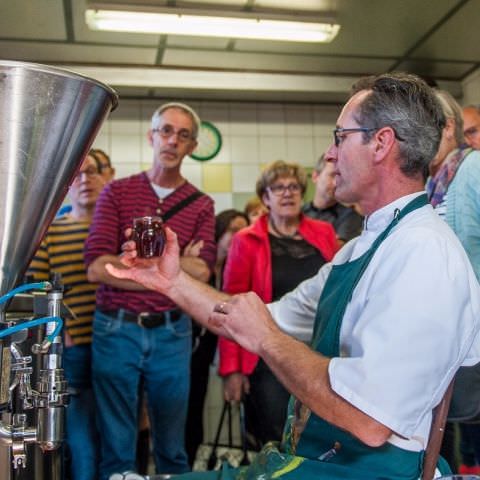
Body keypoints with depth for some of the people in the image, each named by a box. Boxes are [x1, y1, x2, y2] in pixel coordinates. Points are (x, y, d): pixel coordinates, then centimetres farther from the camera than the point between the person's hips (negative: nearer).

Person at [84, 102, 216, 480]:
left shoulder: (201, 205, 4)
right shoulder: (116, 192, 1)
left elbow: (201, 274, -9)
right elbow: (97, 268, -11)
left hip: (172, 334, 1)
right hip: (116, 330, -1)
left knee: (172, 446, 14)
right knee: (116, 444, 11)